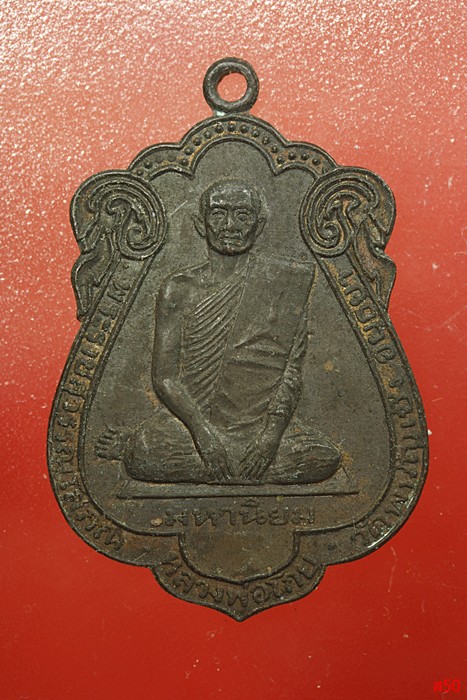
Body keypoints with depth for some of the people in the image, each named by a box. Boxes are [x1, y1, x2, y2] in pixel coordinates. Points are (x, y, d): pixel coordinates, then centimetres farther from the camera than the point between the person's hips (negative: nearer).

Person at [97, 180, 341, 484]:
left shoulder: (285, 282, 4)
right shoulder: (179, 290, 5)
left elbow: (294, 370, 0)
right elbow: (164, 376, 0)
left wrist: (272, 431, -14)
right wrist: (201, 429, -16)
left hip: (262, 419, 3)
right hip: (191, 414, -2)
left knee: (324, 459, -27)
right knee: (146, 458, -34)